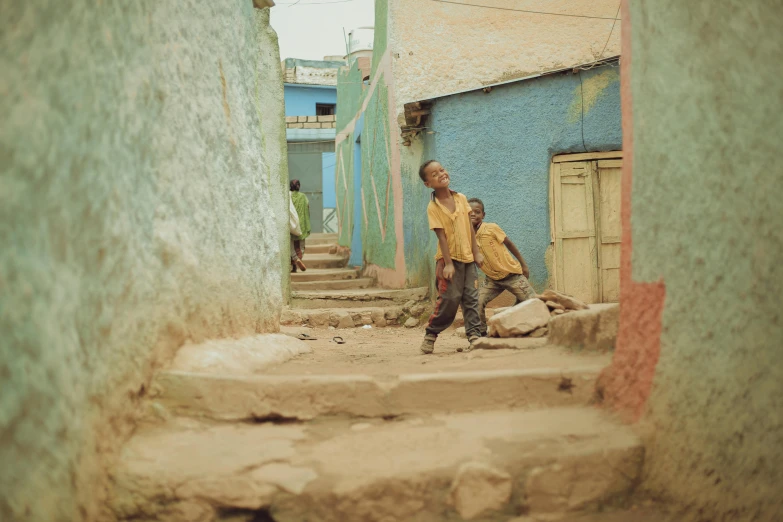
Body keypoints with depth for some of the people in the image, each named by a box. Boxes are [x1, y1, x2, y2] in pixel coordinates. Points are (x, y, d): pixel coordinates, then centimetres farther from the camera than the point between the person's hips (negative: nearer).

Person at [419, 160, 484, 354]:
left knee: (471, 298, 3)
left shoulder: (461, 198, 5)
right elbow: (441, 236, -15)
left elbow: (470, 227, 8)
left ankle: (474, 334, 7)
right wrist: (448, 263, -18)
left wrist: (476, 252, 6)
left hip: (467, 257, 5)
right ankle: (431, 333, 7)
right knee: (450, 298, -8)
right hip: (449, 258, -5)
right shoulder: (433, 207, -10)